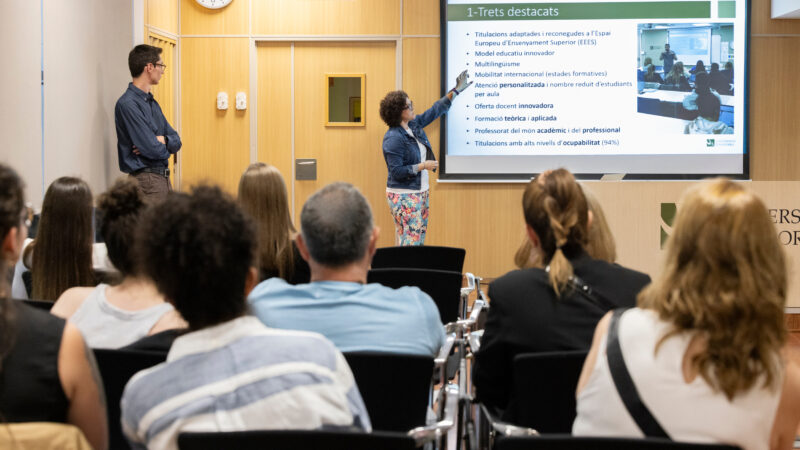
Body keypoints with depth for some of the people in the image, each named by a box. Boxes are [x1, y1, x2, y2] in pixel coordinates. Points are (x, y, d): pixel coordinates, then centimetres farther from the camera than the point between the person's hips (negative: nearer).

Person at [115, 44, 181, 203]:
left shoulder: (152, 102, 15)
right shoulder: (127, 104, -15)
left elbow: (176, 141, 14)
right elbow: (152, 149, -21)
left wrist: (163, 140, -9)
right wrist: (164, 147, 1)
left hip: (164, 177, 9)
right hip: (146, 180, -9)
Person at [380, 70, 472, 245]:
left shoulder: (414, 124, 7)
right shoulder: (393, 138, -19)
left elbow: (435, 110, 19)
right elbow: (396, 172, -20)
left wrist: (456, 91, 19)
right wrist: (422, 166, -19)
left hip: (421, 191, 9)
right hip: (404, 196, -9)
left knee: (419, 240, 9)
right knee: (409, 242, -11)